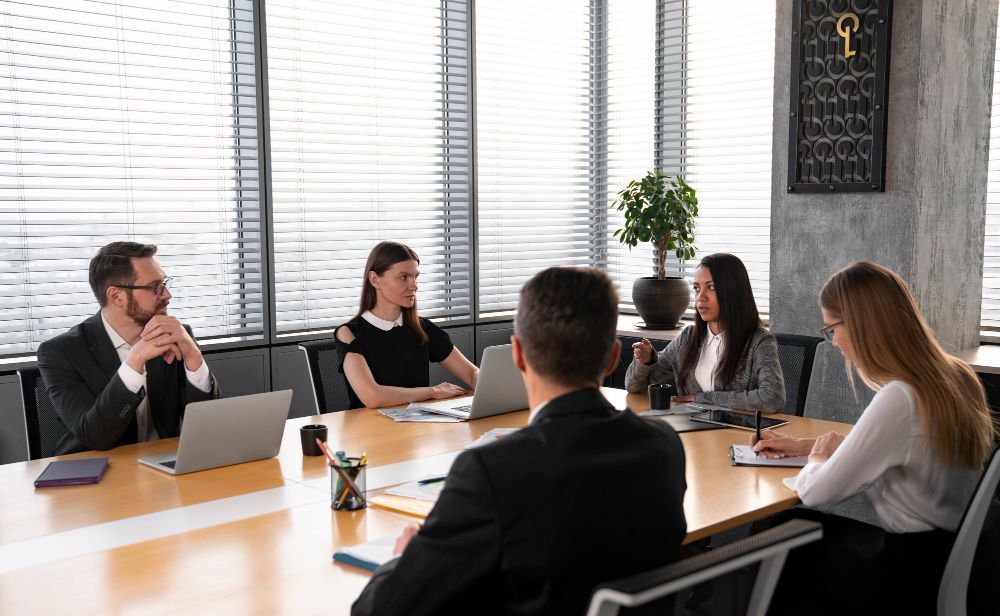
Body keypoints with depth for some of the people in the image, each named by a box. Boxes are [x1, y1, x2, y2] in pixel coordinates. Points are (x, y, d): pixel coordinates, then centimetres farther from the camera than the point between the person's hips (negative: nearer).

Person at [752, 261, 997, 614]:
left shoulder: (899, 399, -28)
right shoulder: (951, 376, 0)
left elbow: (817, 494, -20)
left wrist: (816, 458, 2)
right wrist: (804, 445, 16)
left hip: (911, 575, -8)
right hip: (944, 554, 8)